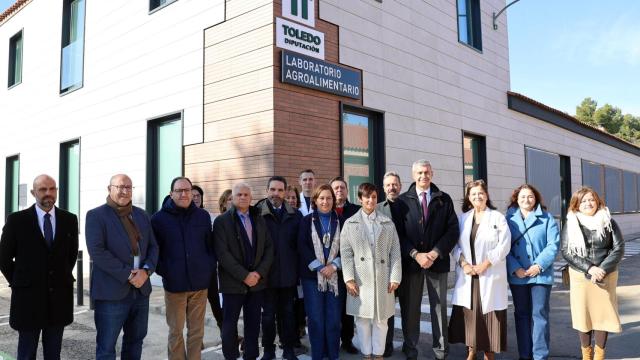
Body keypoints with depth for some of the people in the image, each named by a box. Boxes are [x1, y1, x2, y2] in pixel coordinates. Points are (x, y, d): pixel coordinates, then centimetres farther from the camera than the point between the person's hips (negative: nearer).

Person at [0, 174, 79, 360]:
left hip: (59, 298, 2)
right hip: (28, 297, -2)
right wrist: (19, 283, 2)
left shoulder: (69, 219, 2)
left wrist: (62, 278, 10)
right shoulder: (16, 220, -5)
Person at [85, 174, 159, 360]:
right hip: (111, 291, -5)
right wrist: (128, 274, -18)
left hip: (140, 289, 5)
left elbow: (153, 246, 9)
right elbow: (96, 252, -16)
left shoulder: (142, 215, 11)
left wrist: (146, 271, -10)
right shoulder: (96, 215, -6)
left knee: (135, 341, 17)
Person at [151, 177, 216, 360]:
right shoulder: (159, 218, -2)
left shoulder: (203, 216, 5)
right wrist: (163, 271, -5)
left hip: (200, 283, 2)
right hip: (174, 284, -2)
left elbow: (211, 246, 11)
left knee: (196, 331, 11)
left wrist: (209, 267, 1)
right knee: (176, 332, 10)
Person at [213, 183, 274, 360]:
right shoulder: (222, 221, -3)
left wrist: (259, 273, -8)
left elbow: (269, 248, 6)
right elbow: (222, 253, -12)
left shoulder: (259, 220, 10)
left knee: (253, 323, 10)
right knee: (230, 324, 5)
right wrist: (244, 275, -16)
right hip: (233, 282, -3)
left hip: (257, 280, 4)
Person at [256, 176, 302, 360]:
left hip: (288, 274, 2)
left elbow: (301, 242, 5)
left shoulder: (295, 215, 4)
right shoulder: (257, 213, -6)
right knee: (268, 314, 9)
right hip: (267, 274, -2)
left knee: (287, 313, 13)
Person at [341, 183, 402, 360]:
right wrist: (349, 278, -8)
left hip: (383, 279, 1)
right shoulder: (350, 223, 5)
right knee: (362, 319, 6)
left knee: (381, 319, 7)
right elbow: (346, 253, 0)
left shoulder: (387, 223, 8)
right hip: (360, 279, -1)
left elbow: (395, 252, 4)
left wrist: (395, 277, -3)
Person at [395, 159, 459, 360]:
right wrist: (415, 254, -14)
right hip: (410, 261, -1)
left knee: (439, 307, 9)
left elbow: (453, 229, 0)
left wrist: (436, 252, -11)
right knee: (410, 308, 6)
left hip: (437, 260, 1)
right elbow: (399, 233, -2)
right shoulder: (402, 200, 2)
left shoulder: (444, 199, 6)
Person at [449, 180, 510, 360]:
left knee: (489, 313, 1)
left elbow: (504, 245, -8)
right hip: (467, 274, 3)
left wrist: (484, 265, -13)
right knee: (469, 313, 6)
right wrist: (463, 263, -10)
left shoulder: (497, 217, 0)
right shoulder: (463, 218, 10)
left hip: (490, 275, -3)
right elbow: (455, 244, 6)